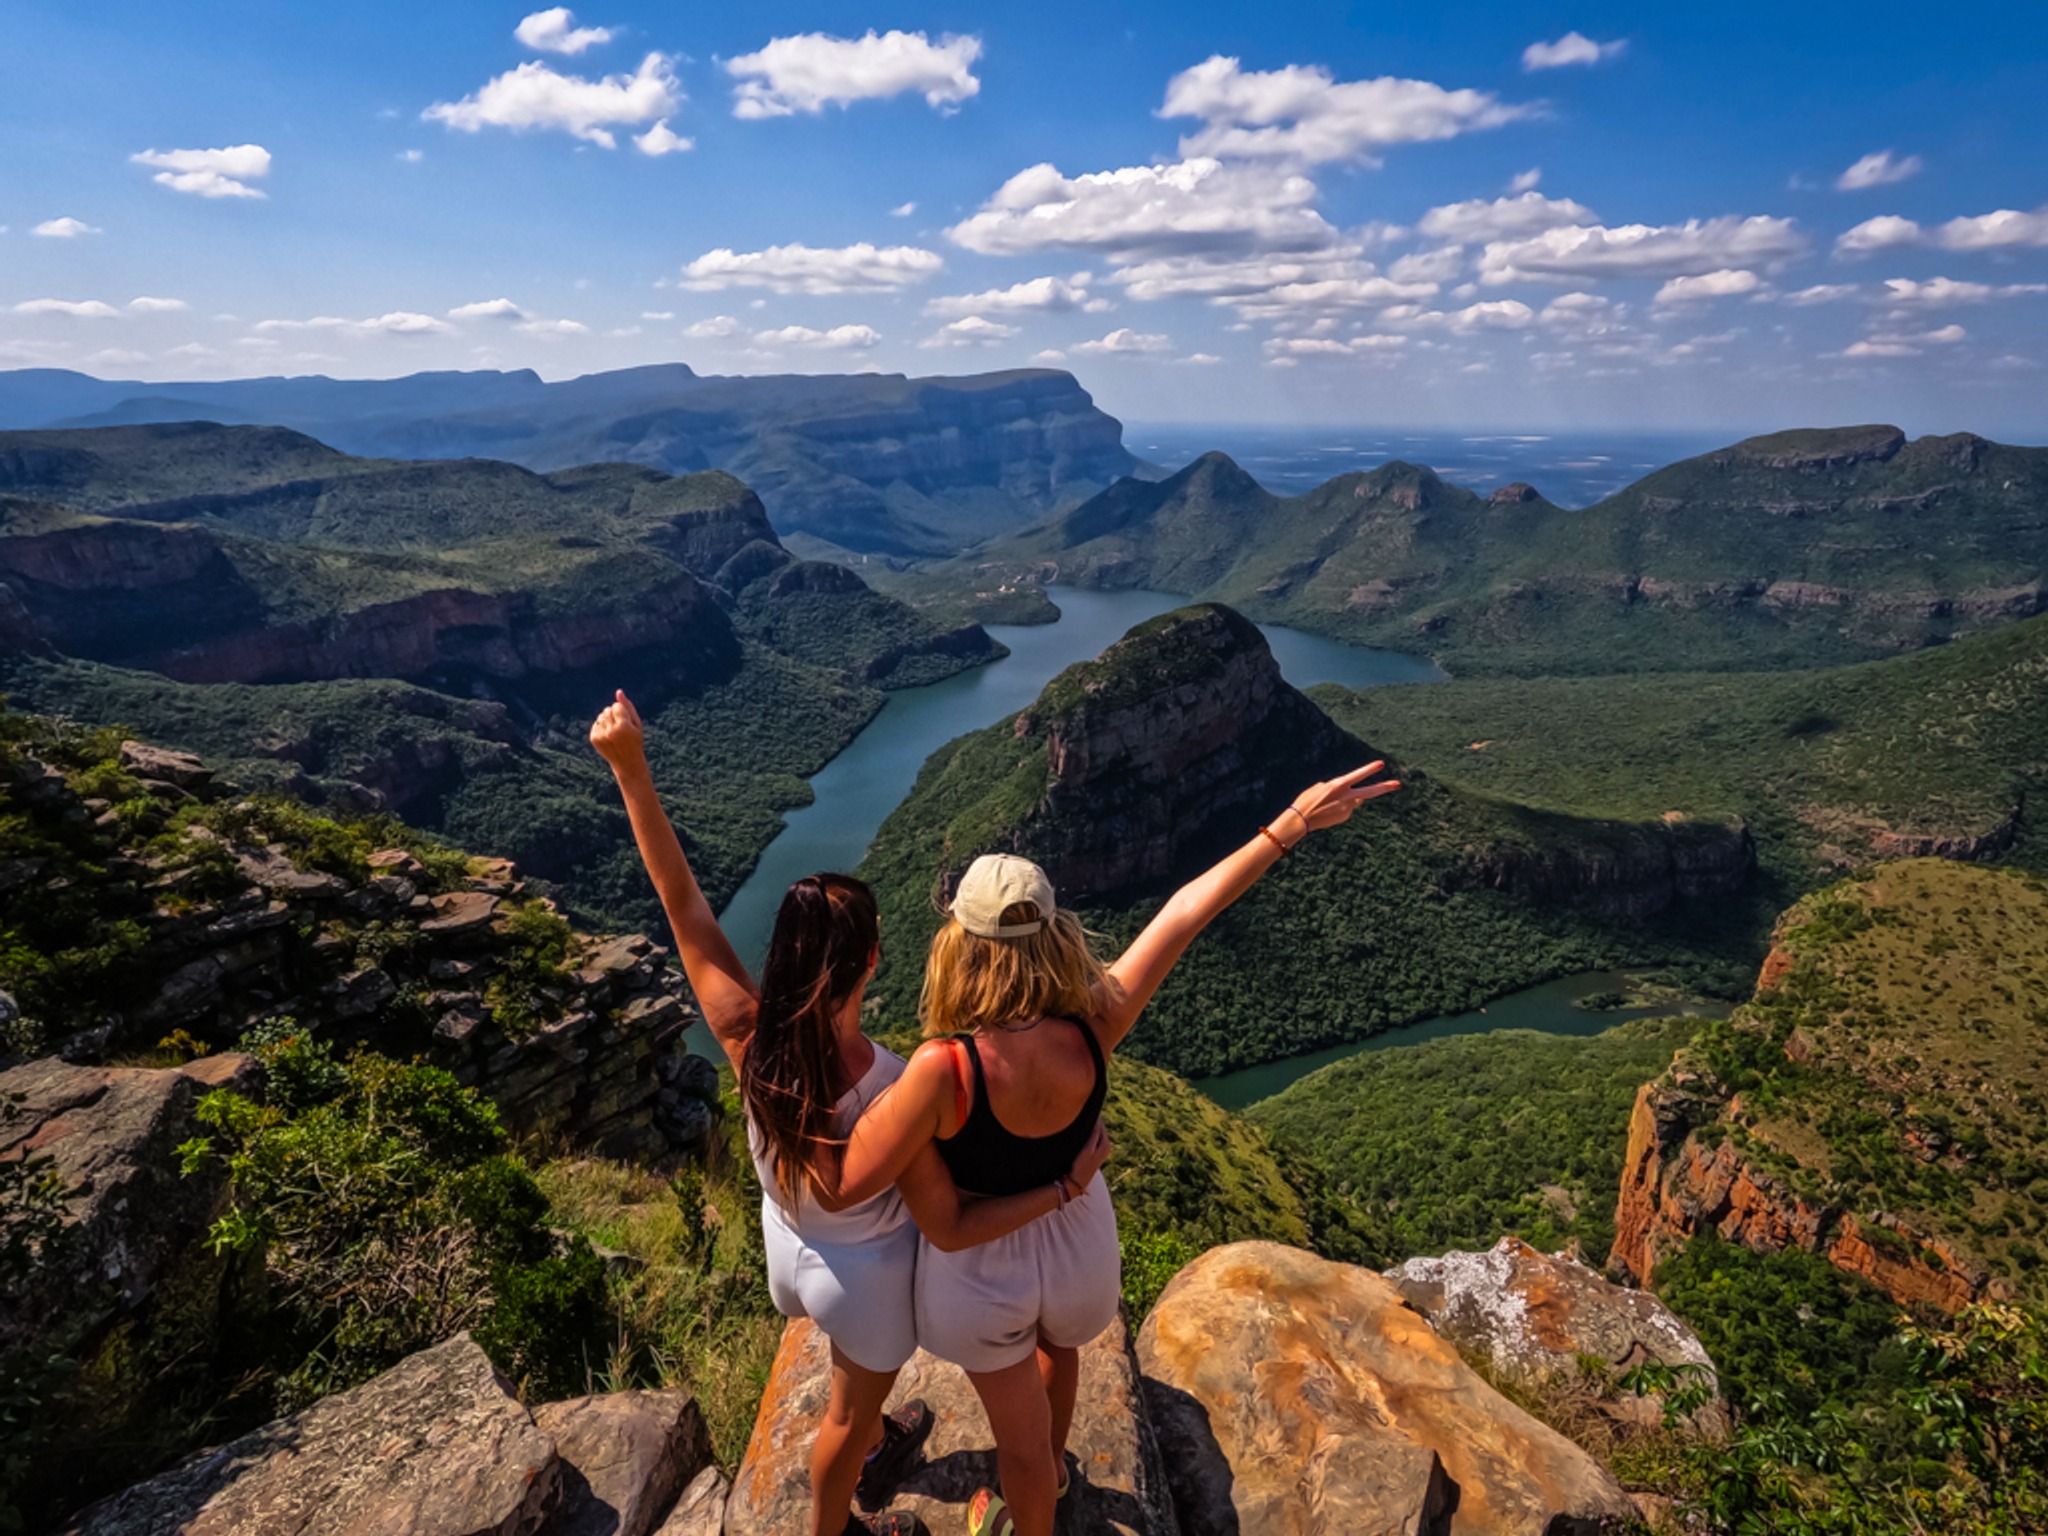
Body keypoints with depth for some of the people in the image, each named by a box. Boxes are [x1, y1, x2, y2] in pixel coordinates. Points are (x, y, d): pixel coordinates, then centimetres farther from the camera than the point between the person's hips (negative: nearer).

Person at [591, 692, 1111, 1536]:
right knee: (849, 1412, 27)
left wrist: (629, 768, -27)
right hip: (865, 1272, -5)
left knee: (858, 1390, 38)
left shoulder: (747, 1038, -29)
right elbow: (950, 1229, -28)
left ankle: (875, 1445, 68)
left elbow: (683, 902, -26)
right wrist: (1068, 1183, -23)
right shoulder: (893, 1091, -40)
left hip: (790, 1245, 5)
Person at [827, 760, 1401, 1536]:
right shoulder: (1094, 1029, -27)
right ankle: (1050, 1471, 66)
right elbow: (1185, 913, -21)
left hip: (981, 1262, -4)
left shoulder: (945, 1068, -38)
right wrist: (1292, 823, -12)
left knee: (1019, 1432, 24)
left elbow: (846, 1185, -30)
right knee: (1057, 1349, 38)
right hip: (1077, 1241, 4)